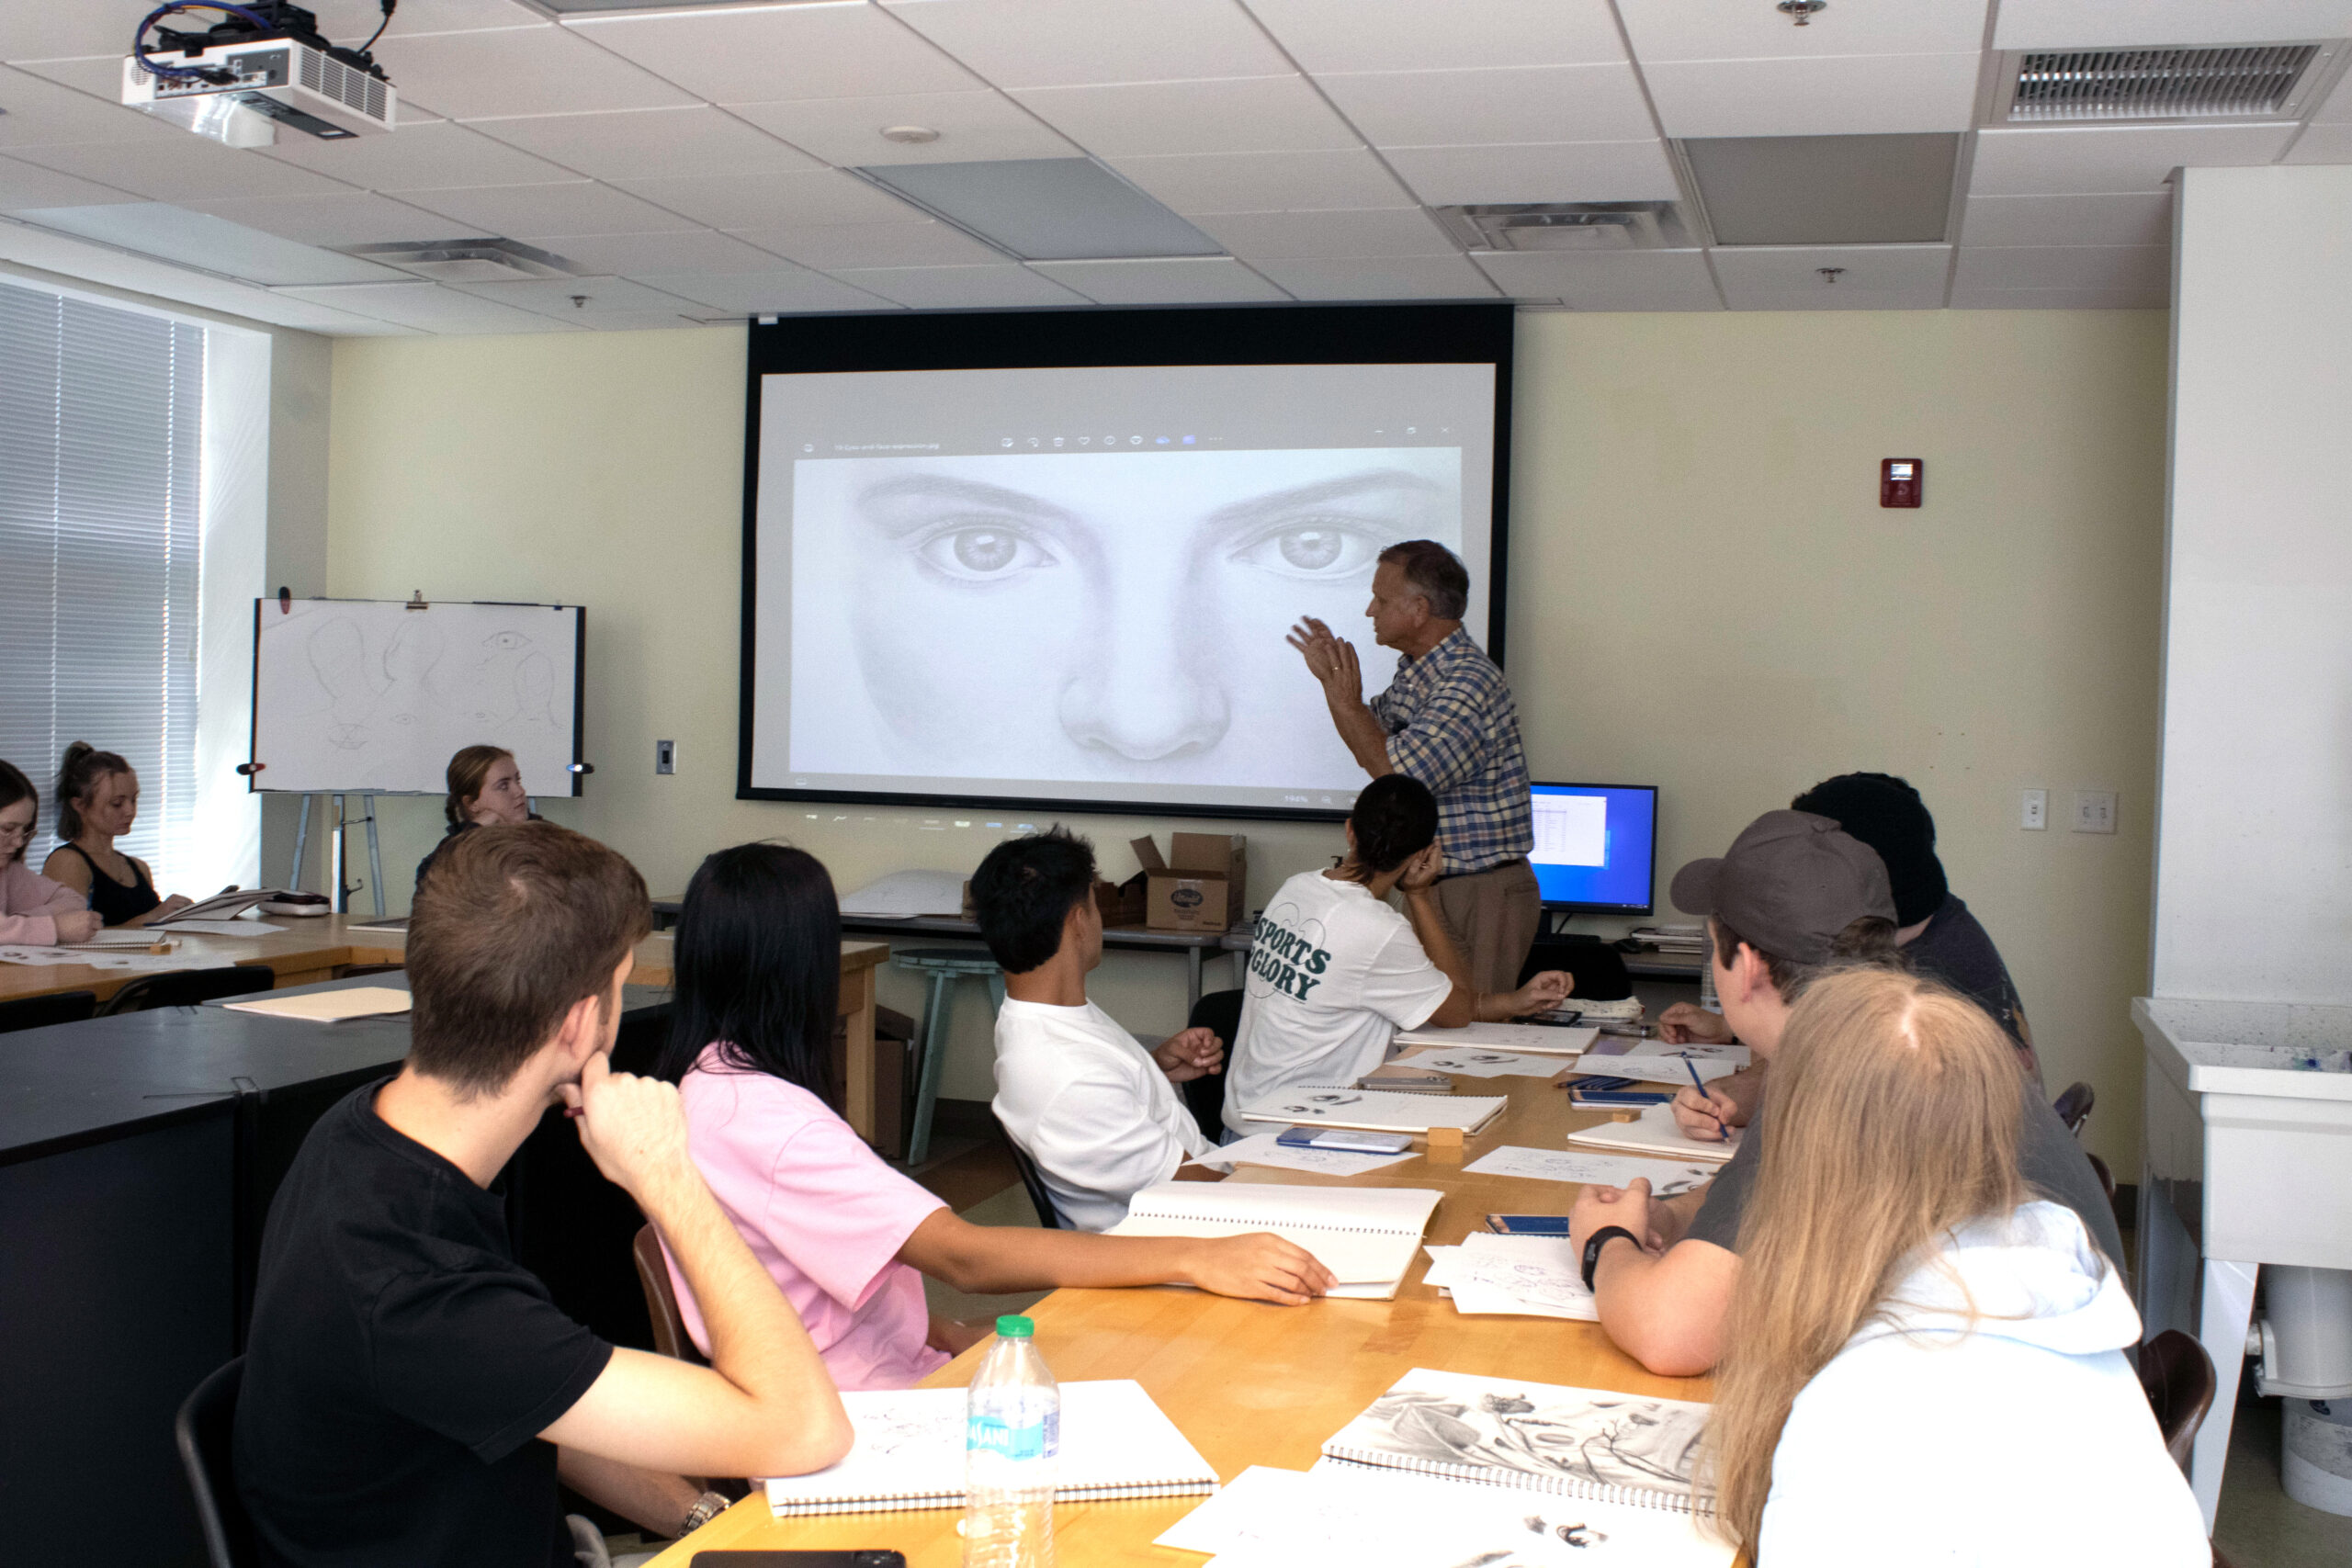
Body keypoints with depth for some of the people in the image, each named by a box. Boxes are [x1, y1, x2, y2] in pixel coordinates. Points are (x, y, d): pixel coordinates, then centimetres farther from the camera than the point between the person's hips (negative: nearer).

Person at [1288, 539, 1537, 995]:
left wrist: (1346, 702, -16)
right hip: (1433, 888, 10)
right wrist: (1332, 678, 13)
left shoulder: (1470, 683, -21)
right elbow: (1375, 734, 26)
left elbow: (1398, 774, -27)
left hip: (1483, 895, -10)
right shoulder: (1415, 670, 10)